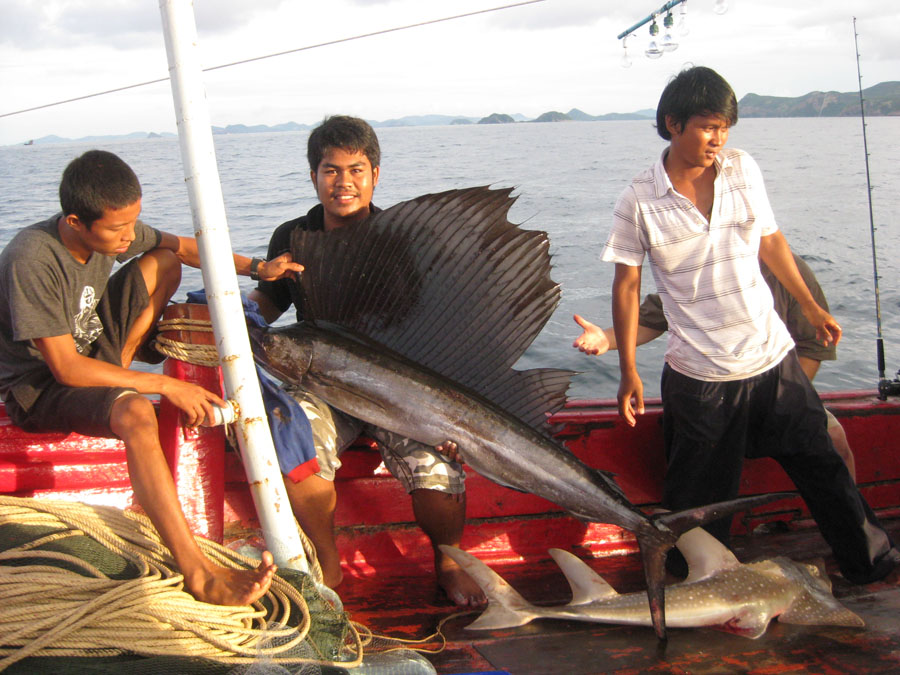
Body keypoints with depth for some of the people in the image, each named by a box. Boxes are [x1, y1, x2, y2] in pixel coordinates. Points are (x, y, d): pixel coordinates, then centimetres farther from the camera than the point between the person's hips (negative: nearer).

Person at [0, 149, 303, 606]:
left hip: (91, 349, 8)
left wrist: (255, 269, -3)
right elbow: (65, 368, -31)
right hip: (39, 387, -8)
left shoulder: (110, 229, -10)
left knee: (163, 263, 5)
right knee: (136, 414, -39)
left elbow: (179, 246, 9)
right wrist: (166, 386, -30)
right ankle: (198, 575, -44)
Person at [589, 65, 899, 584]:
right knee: (701, 500, 8)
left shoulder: (743, 169, 0)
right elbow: (627, 283, -5)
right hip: (700, 375, -3)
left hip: (773, 356, 4)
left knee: (823, 465, 16)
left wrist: (812, 307, 20)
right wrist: (629, 371, -5)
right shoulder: (640, 201, -10)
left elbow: (771, 240, 12)